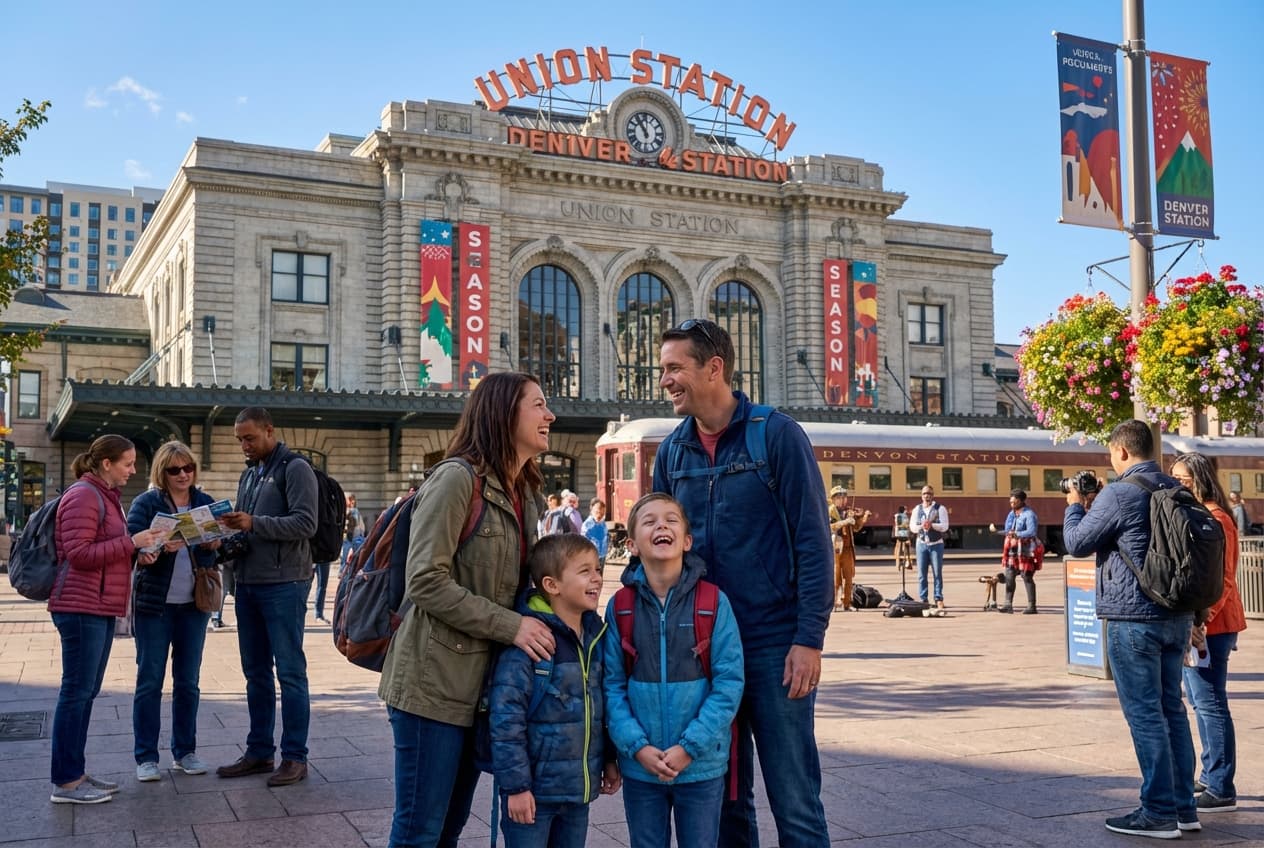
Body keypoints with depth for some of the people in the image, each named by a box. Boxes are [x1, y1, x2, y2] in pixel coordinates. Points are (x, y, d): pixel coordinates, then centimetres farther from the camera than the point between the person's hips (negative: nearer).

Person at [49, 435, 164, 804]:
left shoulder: (106, 496, 18)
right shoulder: (83, 496, -12)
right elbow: (79, 553, -19)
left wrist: (137, 554, 8)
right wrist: (132, 542, -19)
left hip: (101, 608, 10)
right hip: (81, 608, -10)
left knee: (86, 692, 12)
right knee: (76, 692, -6)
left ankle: (75, 773, 19)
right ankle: (65, 782, 0)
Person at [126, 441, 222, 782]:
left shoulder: (205, 502, 8)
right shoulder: (146, 503, -3)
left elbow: (222, 545, 11)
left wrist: (215, 545, -11)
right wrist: (159, 547, -29)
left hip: (194, 604, 3)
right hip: (153, 604, -3)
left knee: (188, 681, 10)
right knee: (150, 680, 1)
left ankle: (185, 751, 20)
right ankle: (146, 757, 9)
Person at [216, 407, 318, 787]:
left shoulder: (294, 468, -6)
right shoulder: (248, 474, 18)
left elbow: (305, 524, -15)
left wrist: (254, 523, -22)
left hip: (284, 584, -8)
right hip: (248, 582, 8)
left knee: (290, 670, -2)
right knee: (255, 671, 12)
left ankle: (295, 756, 5)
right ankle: (259, 752, 22)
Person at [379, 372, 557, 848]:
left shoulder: (526, 493, 12)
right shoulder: (458, 478, -13)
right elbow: (425, 582, -19)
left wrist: (533, 626, 3)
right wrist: (510, 627, -20)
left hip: (483, 683, 8)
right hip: (434, 682, -8)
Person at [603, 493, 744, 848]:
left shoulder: (713, 603, -8)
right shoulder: (619, 608, -3)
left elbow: (729, 682, -9)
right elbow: (613, 685, -2)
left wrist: (690, 746, -14)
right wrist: (637, 746, -13)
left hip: (701, 764, -1)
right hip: (639, 766, 1)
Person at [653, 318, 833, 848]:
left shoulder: (776, 435, -8)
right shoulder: (673, 451, 7)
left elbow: (813, 542, -10)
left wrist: (809, 639, -15)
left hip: (775, 646, -5)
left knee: (795, 802, 1)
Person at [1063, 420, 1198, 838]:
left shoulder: (1119, 493, -14)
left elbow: (1077, 543, -5)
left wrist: (1074, 505, 10)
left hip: (1134, 618, -8)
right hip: (1176, 616, 8)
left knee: (1144, 713, -2)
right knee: (1171, 708, 14)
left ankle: (1159, 812, 3)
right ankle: (1184, 806, 20)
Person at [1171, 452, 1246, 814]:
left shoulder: (1213, 518, -13)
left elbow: (1221, 580, -18)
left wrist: (1200, 619, -27)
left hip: (1206, 626, -10)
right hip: (1188, 623, 10)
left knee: (1210, 704, -6)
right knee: (1203, 703, 16)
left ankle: (1221, 791, -1)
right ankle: (1210, 778, 26)